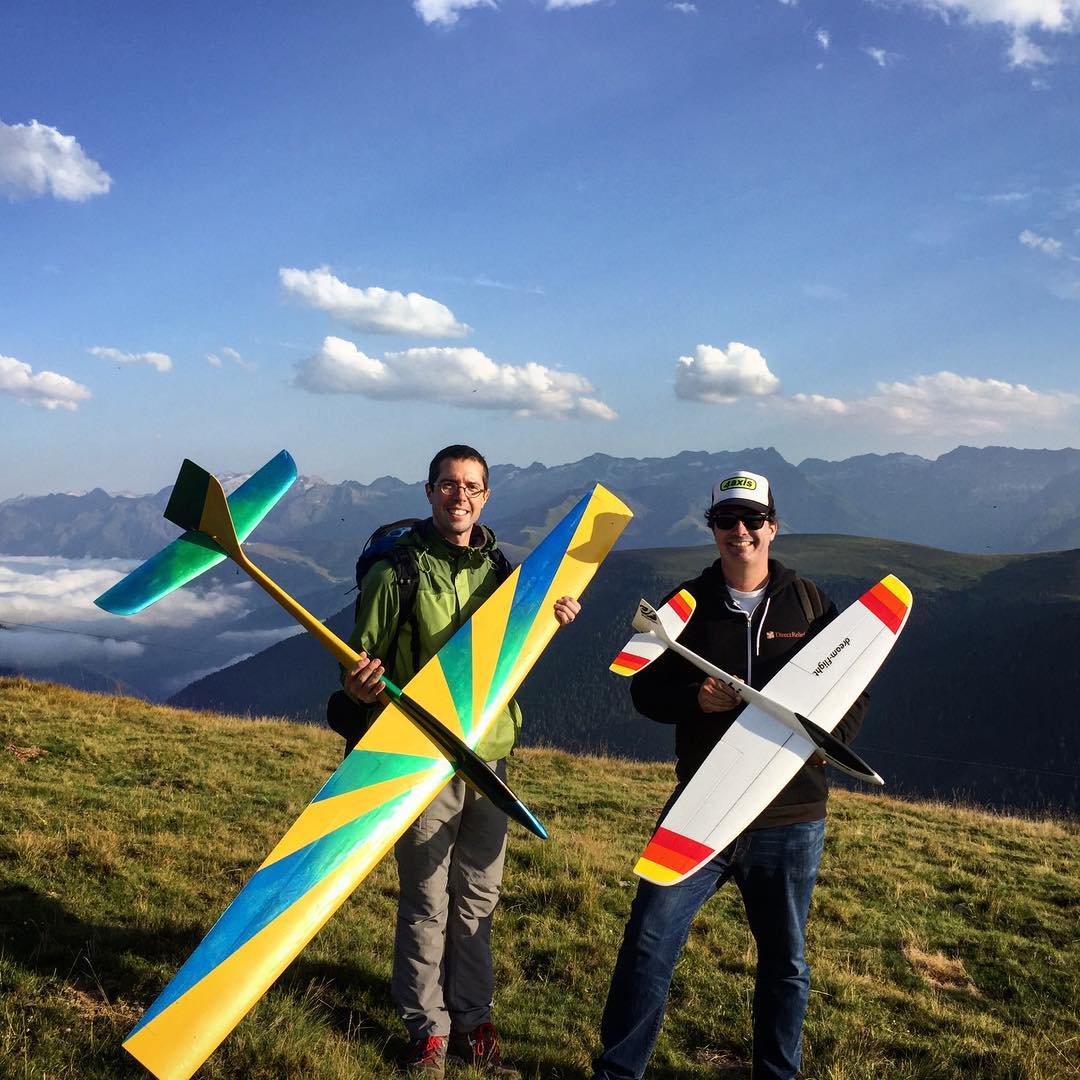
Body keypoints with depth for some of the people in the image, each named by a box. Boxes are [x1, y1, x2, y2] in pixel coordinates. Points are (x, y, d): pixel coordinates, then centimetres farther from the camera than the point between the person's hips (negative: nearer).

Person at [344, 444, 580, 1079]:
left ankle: (473, 1022, 27)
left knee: (479, 898, 13)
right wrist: (360, 687, -28)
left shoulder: (499, 567, 8)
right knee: (427, 903, 3)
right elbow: (362, 664, -5)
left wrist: (553, 622, 0)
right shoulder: (396, 573, -8)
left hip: (490, 753, 5)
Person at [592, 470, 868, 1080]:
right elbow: (646, 690, 5)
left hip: (790, 818, 1)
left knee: (786, 961, 14)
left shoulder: (812, 605, 3)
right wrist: (693, 698, -16)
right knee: (649, 943, -3)